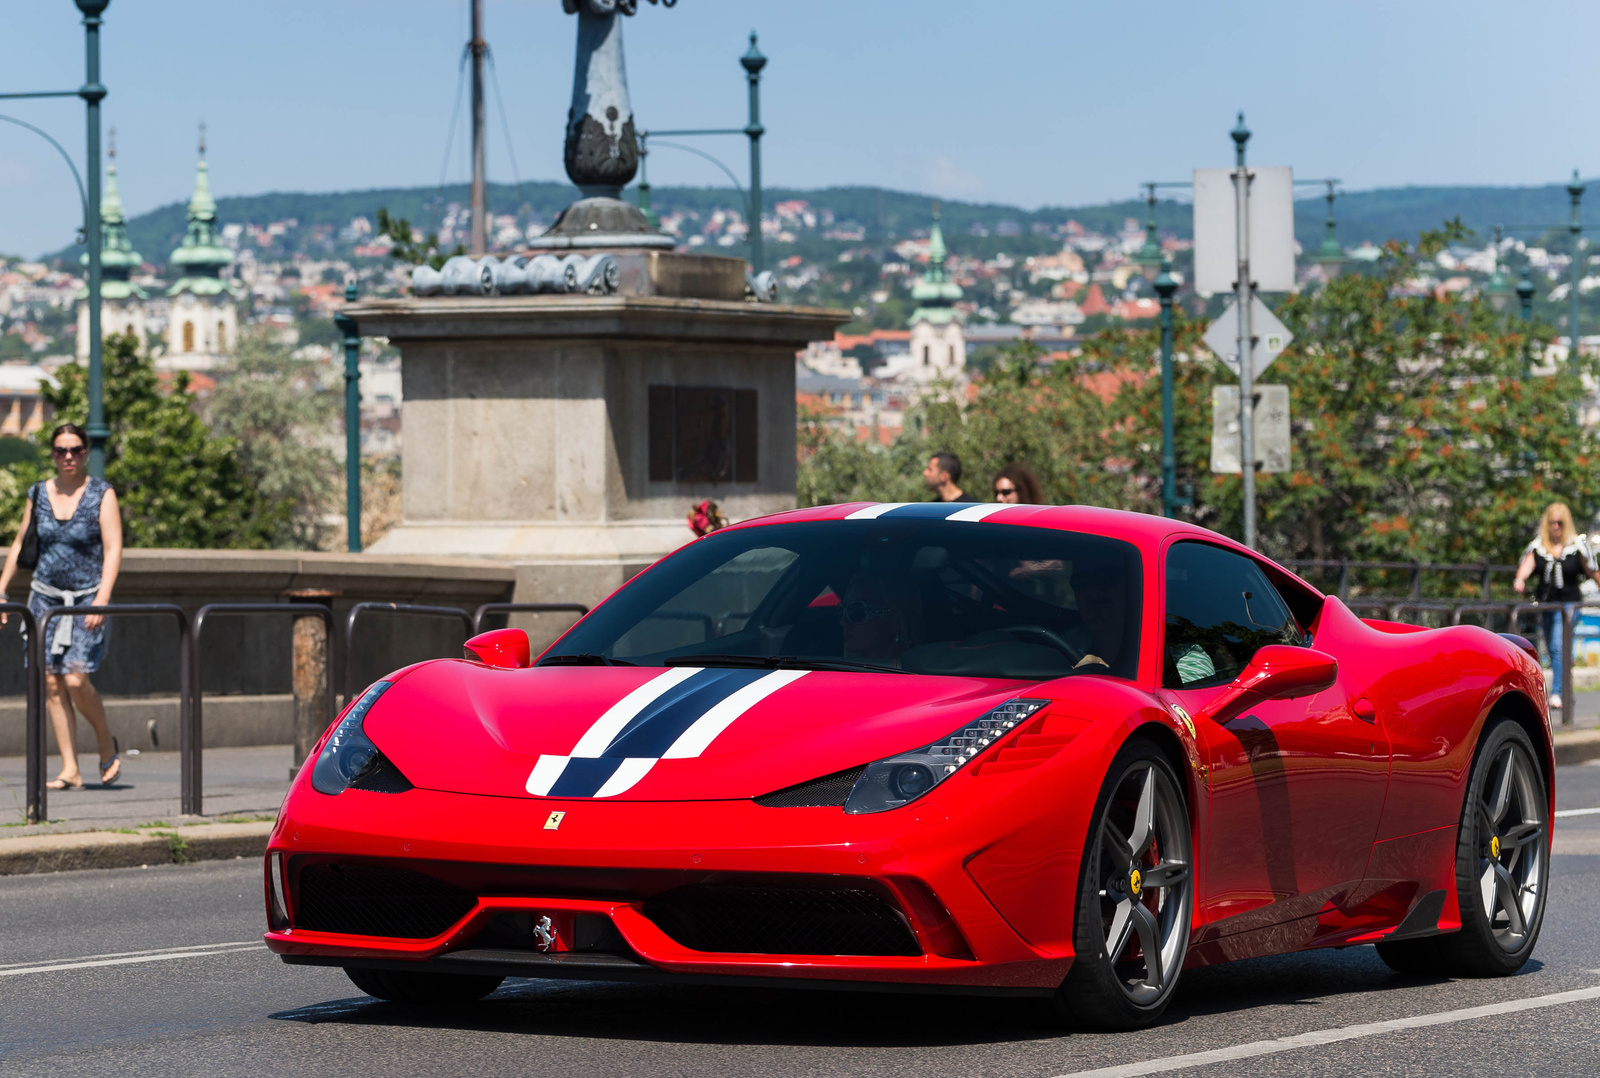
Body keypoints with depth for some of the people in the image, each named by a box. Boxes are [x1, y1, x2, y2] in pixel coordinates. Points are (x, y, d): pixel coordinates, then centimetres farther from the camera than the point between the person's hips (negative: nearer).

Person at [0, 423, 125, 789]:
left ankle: (107, 744, 10)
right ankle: (70, 770, 1)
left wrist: (102, 600, -20)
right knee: (51, 683, -3)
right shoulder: (38, 495, 8)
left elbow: (113, 551, -9)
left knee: (75, 679, -16)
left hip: (88, 599, -4)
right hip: (46, 596, 4)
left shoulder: (102, 495, -3)